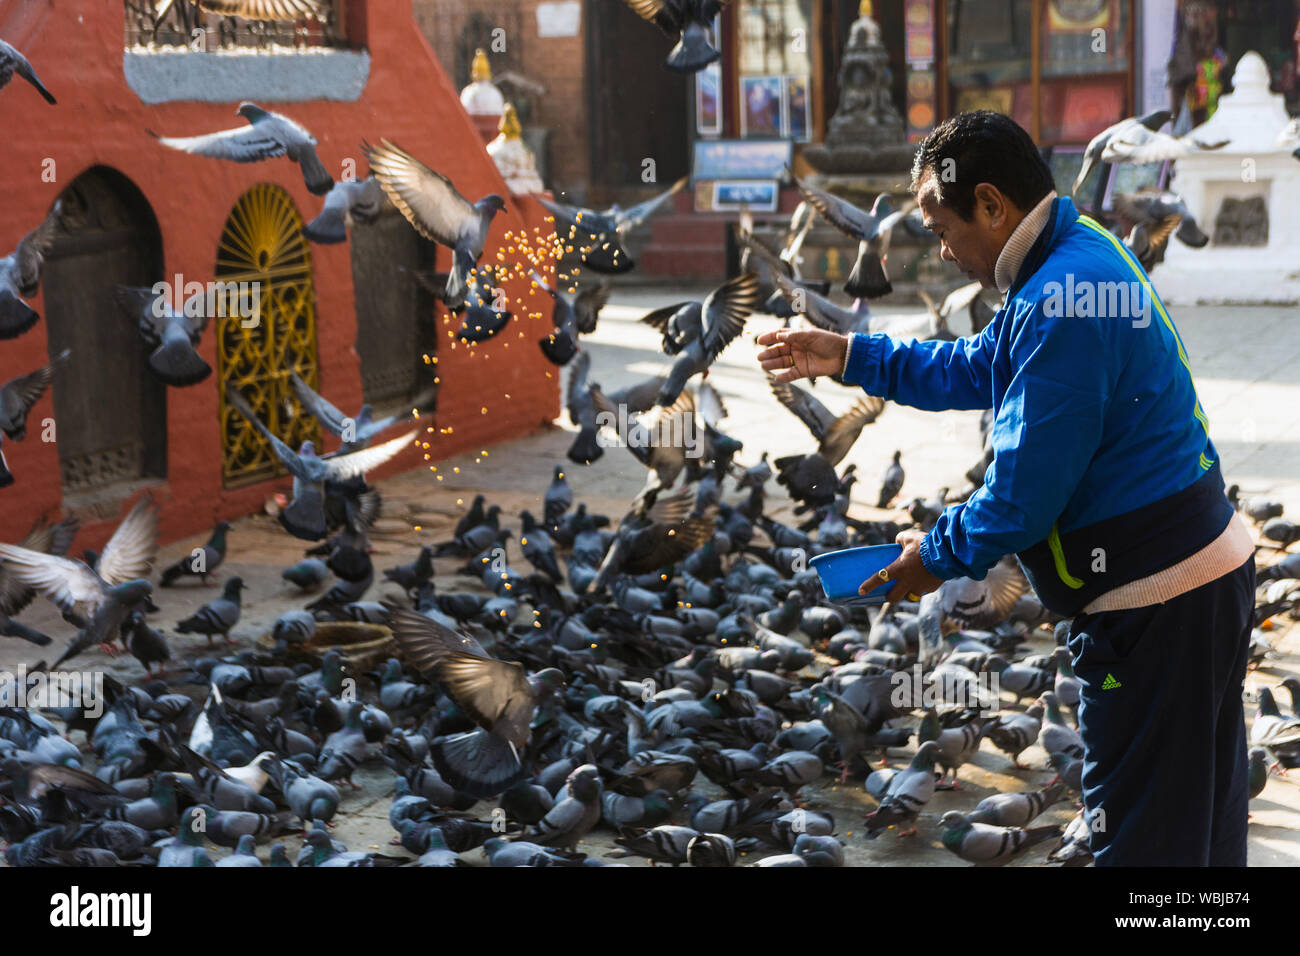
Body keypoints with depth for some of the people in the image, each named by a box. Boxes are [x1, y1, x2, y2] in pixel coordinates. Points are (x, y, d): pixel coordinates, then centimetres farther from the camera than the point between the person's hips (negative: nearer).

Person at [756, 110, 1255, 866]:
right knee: (1203, 823, 22)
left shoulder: (1061, 307, -25)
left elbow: (1023, 494, -23)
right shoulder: (1085, 253, 8)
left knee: (1146, 837, 3)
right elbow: (979, 368, 22)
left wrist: (939, 556, -5)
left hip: (1157, 603, -10)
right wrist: (851, 357, 17)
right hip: (1209, 574, 10)